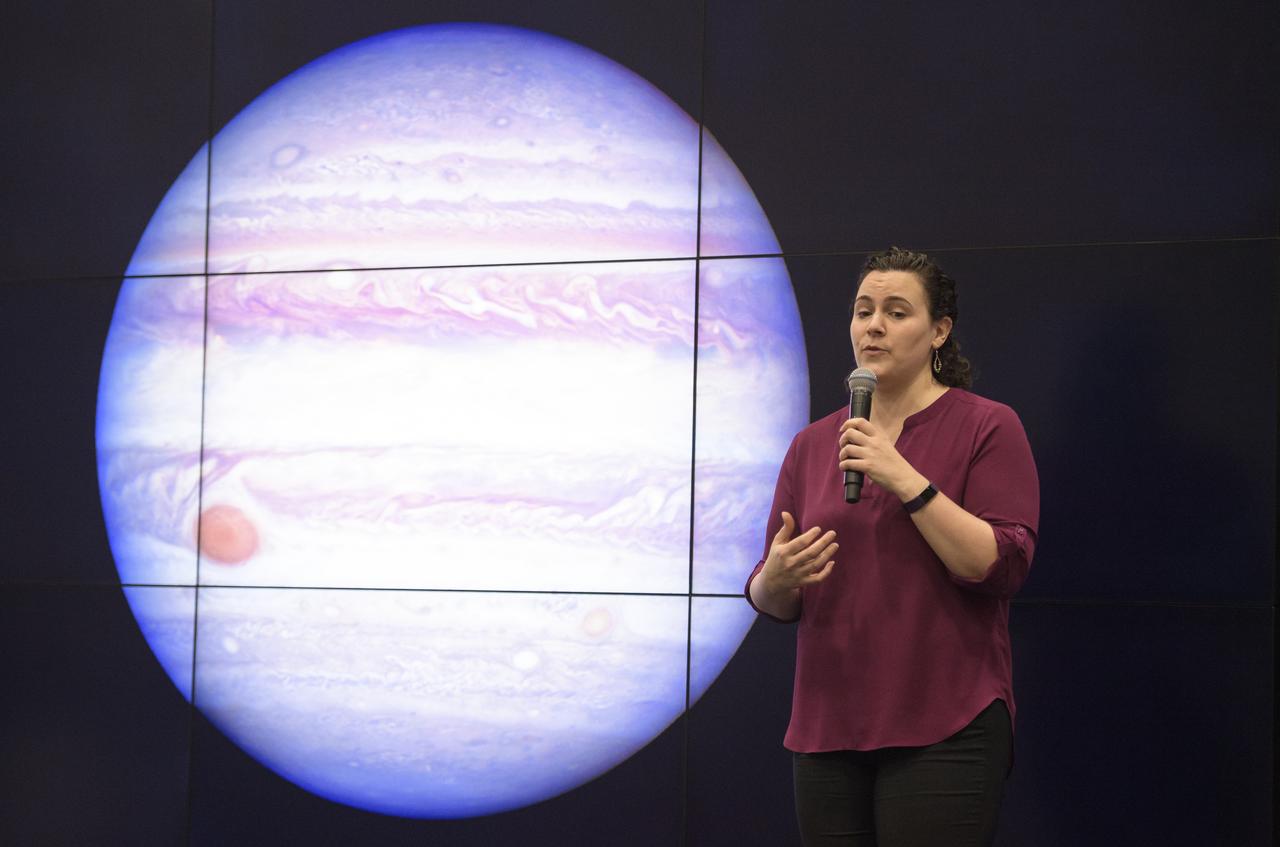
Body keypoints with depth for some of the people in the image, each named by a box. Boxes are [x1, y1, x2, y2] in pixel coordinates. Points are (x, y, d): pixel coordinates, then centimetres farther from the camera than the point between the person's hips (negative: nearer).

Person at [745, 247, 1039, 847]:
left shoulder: (988, 427, 0)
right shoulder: (813, 444, 12)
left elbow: (1001, 567, -12)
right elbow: (771, 602, 13)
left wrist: (905, 479, -17)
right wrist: (776, 580, -10)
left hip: (942, 728, -4)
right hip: (828, 728, 5)